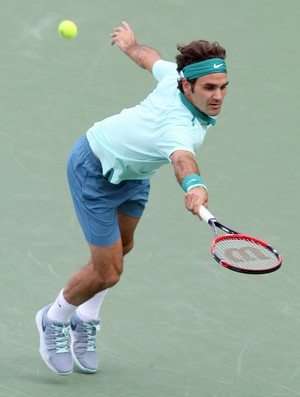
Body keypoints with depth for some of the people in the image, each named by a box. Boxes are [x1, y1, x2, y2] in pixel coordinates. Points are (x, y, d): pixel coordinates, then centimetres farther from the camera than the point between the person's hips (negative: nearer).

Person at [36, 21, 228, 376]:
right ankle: (54, 320, 24)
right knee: (108, 272, -4)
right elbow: (182, 157, -67)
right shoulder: (181, 127, -43)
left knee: (122, 246, 25)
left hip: (132, 171, 9)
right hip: (95, 172, -9)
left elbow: (150, 58, 2)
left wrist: (129, 44, 24)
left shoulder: (175, 74, -21)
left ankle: (85, 321, 45)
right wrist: (194, 187, -89)